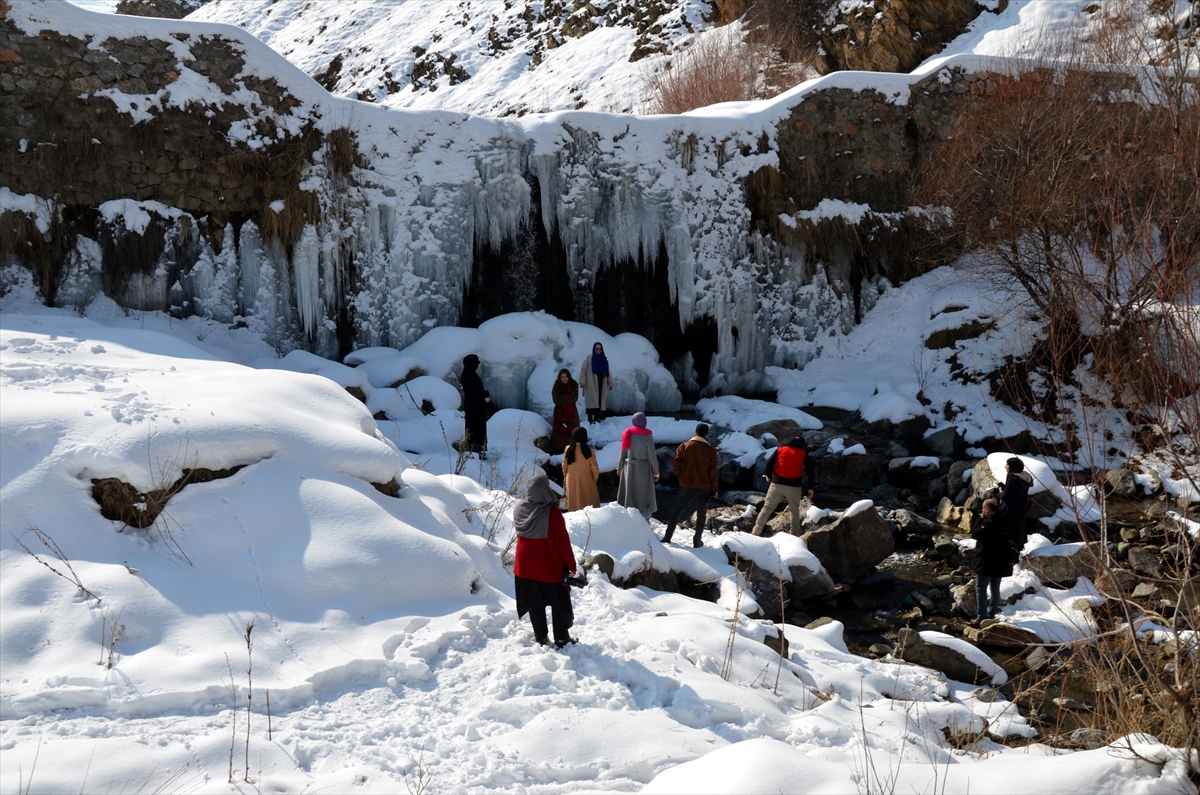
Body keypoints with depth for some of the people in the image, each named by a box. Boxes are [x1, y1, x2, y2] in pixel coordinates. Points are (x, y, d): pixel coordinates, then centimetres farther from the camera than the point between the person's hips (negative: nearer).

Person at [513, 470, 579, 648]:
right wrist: (571, 564, -6)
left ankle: (541, 638, 24)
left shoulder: (519, 510, -7)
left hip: (526, 566, 5)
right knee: (559, 605, 11)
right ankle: (561, 639, 18)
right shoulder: (552, 512, -24)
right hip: (551, 567, -4)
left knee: (535, 604, 16)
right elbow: (563, 541, -17)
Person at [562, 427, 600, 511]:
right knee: (589, 502, 9)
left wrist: (566, 476, 18)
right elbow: (594, 467, -12)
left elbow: (564, 466, 0)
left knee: (574, 503, 13)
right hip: (587, 482, -2)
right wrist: (595, 479, 5)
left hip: (572, 482, 2)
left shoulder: (568, 449, -9)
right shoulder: (589, 450, -16)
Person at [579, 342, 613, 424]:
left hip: (601, 385, 5)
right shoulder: (589, 359, -2)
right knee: (592, 401, -11)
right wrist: (582, 382, -15)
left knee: (600, 401, 3)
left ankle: (597, 418, 8)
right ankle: (590, 419, -13)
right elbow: (583, 371, -6)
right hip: (591, 384, -5)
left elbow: (608, 373, 16)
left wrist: (610, 383, 14)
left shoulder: (604, 360, 12)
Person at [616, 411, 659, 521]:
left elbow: (622, 453, 3)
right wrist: (656, 473, 0)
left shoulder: (628, 435, -4)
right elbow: (652, 457, -11)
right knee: (644, 496, 5)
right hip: (643, 470, -4)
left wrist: (619, 467, 17)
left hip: (629, 468, 4)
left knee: (629, 494, 13)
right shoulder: (647, 437, -15)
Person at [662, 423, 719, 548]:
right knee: (701, 513, 13)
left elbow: (676, 463, -9)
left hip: (687, 485, 0)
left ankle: (667, 536, 8)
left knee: (677, 510, 12)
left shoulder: (685, 446, -3)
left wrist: (681, 476, 7)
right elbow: (713, 472, -3)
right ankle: (697, 541, 12)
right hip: (704, 487, 0)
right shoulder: (711, 451, -3)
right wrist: (714, 490, 5)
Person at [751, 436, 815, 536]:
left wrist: (768, 476, 20)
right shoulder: (804, 453, 4)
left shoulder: (780, 448, 7)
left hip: (777, 484, 1)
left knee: (767, 507, 6)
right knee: (795, 511, 16)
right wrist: (810, 488, 5)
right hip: (794, 486, -1)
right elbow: (810, 471, 0)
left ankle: (756, 531, 1)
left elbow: (769, 463, 4)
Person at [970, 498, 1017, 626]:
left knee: (981, 588, -4)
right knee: (995, 588, 14)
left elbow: (975, 533, -16)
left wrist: (980, 519, -10)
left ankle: (981, 616, -8)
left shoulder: (990, 523, -22)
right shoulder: (1003, 521, 6)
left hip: (987, 560, -9)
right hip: (1000, 561, 9)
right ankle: (991, 614, 18)